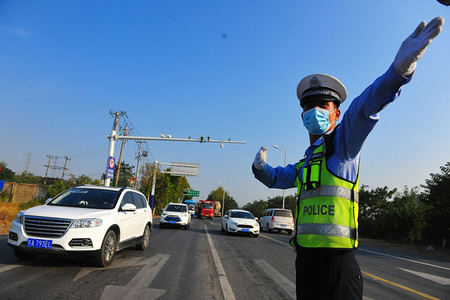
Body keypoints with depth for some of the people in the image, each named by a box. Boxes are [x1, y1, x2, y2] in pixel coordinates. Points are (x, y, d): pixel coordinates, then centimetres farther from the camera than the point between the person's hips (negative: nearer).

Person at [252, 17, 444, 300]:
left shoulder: (343, 143, -4)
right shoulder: (305, 163, 19)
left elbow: (364, 109, -25)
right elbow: (276, 178, 35)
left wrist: (400, 68, -40)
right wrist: (260, 166, 17)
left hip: (337, 262, -7)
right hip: (305, 258, 8)